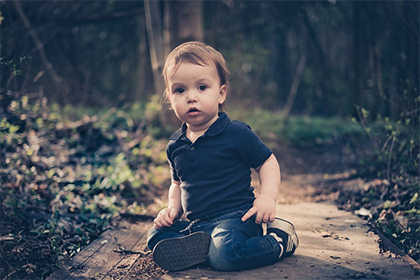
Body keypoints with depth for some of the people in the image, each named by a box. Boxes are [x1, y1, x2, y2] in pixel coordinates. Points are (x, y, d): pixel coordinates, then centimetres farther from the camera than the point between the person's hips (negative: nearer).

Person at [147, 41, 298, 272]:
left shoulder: (237, 133, -9)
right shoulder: (175, 145, 9)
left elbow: (267, 162, -1)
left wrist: (268, 196, -17)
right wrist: (172, 208, 7)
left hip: (235, 218, -6)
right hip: (196, 225, 7)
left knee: (224, 254, -32)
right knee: (156, 235, -3)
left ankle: (279, 240, -8)